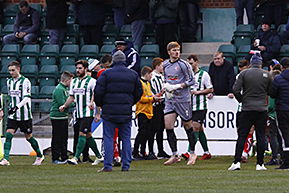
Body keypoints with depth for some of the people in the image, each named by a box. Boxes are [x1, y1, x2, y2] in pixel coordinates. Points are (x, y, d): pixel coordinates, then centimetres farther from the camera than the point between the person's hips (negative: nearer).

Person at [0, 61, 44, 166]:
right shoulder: (9, 82, 11)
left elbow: (26, 98, -18)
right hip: (13, 115, 5)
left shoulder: (25, 81, -10)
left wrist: (17, 107, -28)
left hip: (25, 115, -5)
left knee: (28, 136, 7)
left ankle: (40, 156, 27)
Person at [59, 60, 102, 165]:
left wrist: (92, 102, -31)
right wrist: (64, 106, 9)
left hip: (88, 112, -8)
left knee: (82, 134, -14)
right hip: (78, 113, 8)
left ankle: (76, 158, -20)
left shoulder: (91, 81, -7)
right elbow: (71, 97, 21)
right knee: (88, 135, 14)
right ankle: (98, 156, 28)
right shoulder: (74, 81, 14)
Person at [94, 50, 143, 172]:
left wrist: (100, 104, 12)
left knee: (108, 138, 0)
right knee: (126, 138, 9)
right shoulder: (133, 74, 6)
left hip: (109, 111, -3)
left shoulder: (106, 74, -4)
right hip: (126, 112, 3)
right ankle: (126, 165, 6)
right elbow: (139, 92, 12)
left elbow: (98, 92, -6)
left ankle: (108, 165, -6)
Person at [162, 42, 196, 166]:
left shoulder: (183, 64, -8)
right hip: (170, 99, 5)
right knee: (168, 126, -6)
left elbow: (191, 81, -8)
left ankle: (192, 153, 19)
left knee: (187, 126, 4)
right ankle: (174, 155, 0)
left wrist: (178, 86, -17)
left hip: (183, 99, -5)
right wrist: (166, 86, 4)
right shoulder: (165, 65, 9)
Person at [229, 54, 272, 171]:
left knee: (242, 136, 1)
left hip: (247, 108, -1)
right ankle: (260, 164, 5)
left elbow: (235, 90, -7)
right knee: (261, 136, 5)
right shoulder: (266, 75, 3)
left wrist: (241, 100, 8)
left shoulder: (244, 73, -1)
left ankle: (237, 162, -7)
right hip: (262, 109, 1)